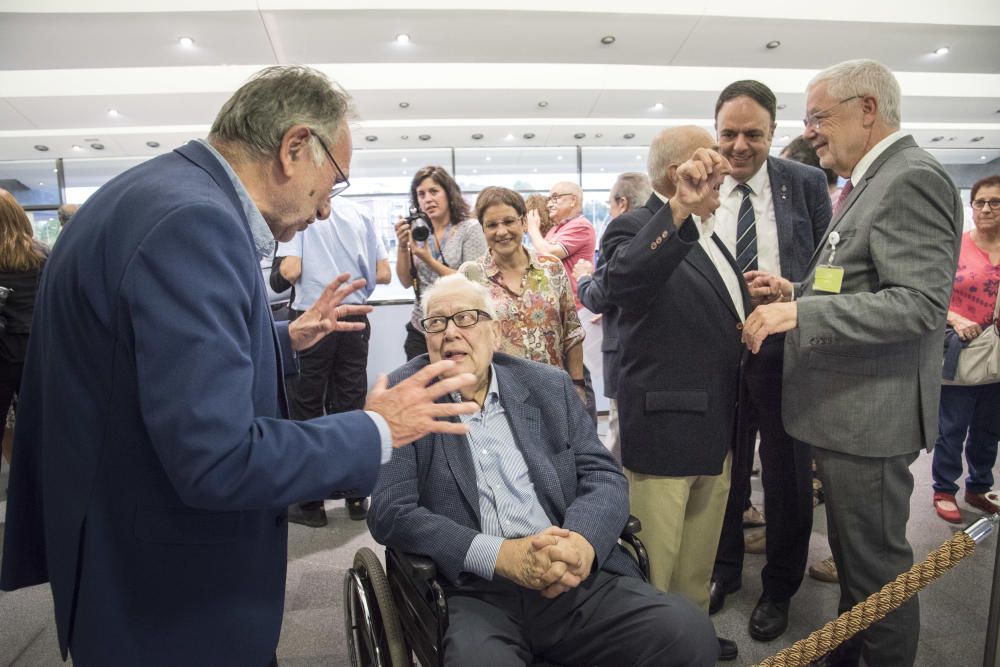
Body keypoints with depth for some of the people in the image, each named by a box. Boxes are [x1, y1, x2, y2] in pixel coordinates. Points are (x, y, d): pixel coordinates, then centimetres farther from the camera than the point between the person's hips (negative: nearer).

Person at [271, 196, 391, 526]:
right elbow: (383, 274, 1)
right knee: (350, 407, 11)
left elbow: (289, 271, -15)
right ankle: (356, 497, 20)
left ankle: (310, 504, 15)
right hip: (354, 321, 3)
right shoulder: (361, 213, 3)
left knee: (306, 410, 8)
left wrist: (279, 276, 8)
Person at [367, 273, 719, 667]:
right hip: (475, 592, -3)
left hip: (575, 578, 4)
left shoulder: (548, 386, 11)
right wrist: (500, 555, -19)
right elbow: (390, 512, -6)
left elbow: (604, 476, 7)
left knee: (689, 633, -18)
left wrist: (581, 540, -16)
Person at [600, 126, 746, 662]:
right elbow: (621, 281, -38)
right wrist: (680, 209, -44)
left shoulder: (707, 235, 14)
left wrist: (761, 310, 9)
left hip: (718, 429, 9)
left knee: (700, 557, 24)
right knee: (654, 564, 5)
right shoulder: (635, 229, -13)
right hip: (664, 429, -9)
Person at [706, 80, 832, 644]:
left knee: (787, 477, 12)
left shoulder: (807, 184, -2)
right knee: (723, 470, 17)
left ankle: (779, 589, 34)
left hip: (785, 353, -1)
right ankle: (723, 570, 40)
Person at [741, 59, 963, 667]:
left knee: (877, 564, 5)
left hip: (871, 415, -10)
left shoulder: (912, 179, -16)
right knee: (852, 554, 23)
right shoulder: (873, 182, 15)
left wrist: (800, 312, -27)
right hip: (846, 409, 10)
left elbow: (920, 302, -26)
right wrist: (795, 293, 6)